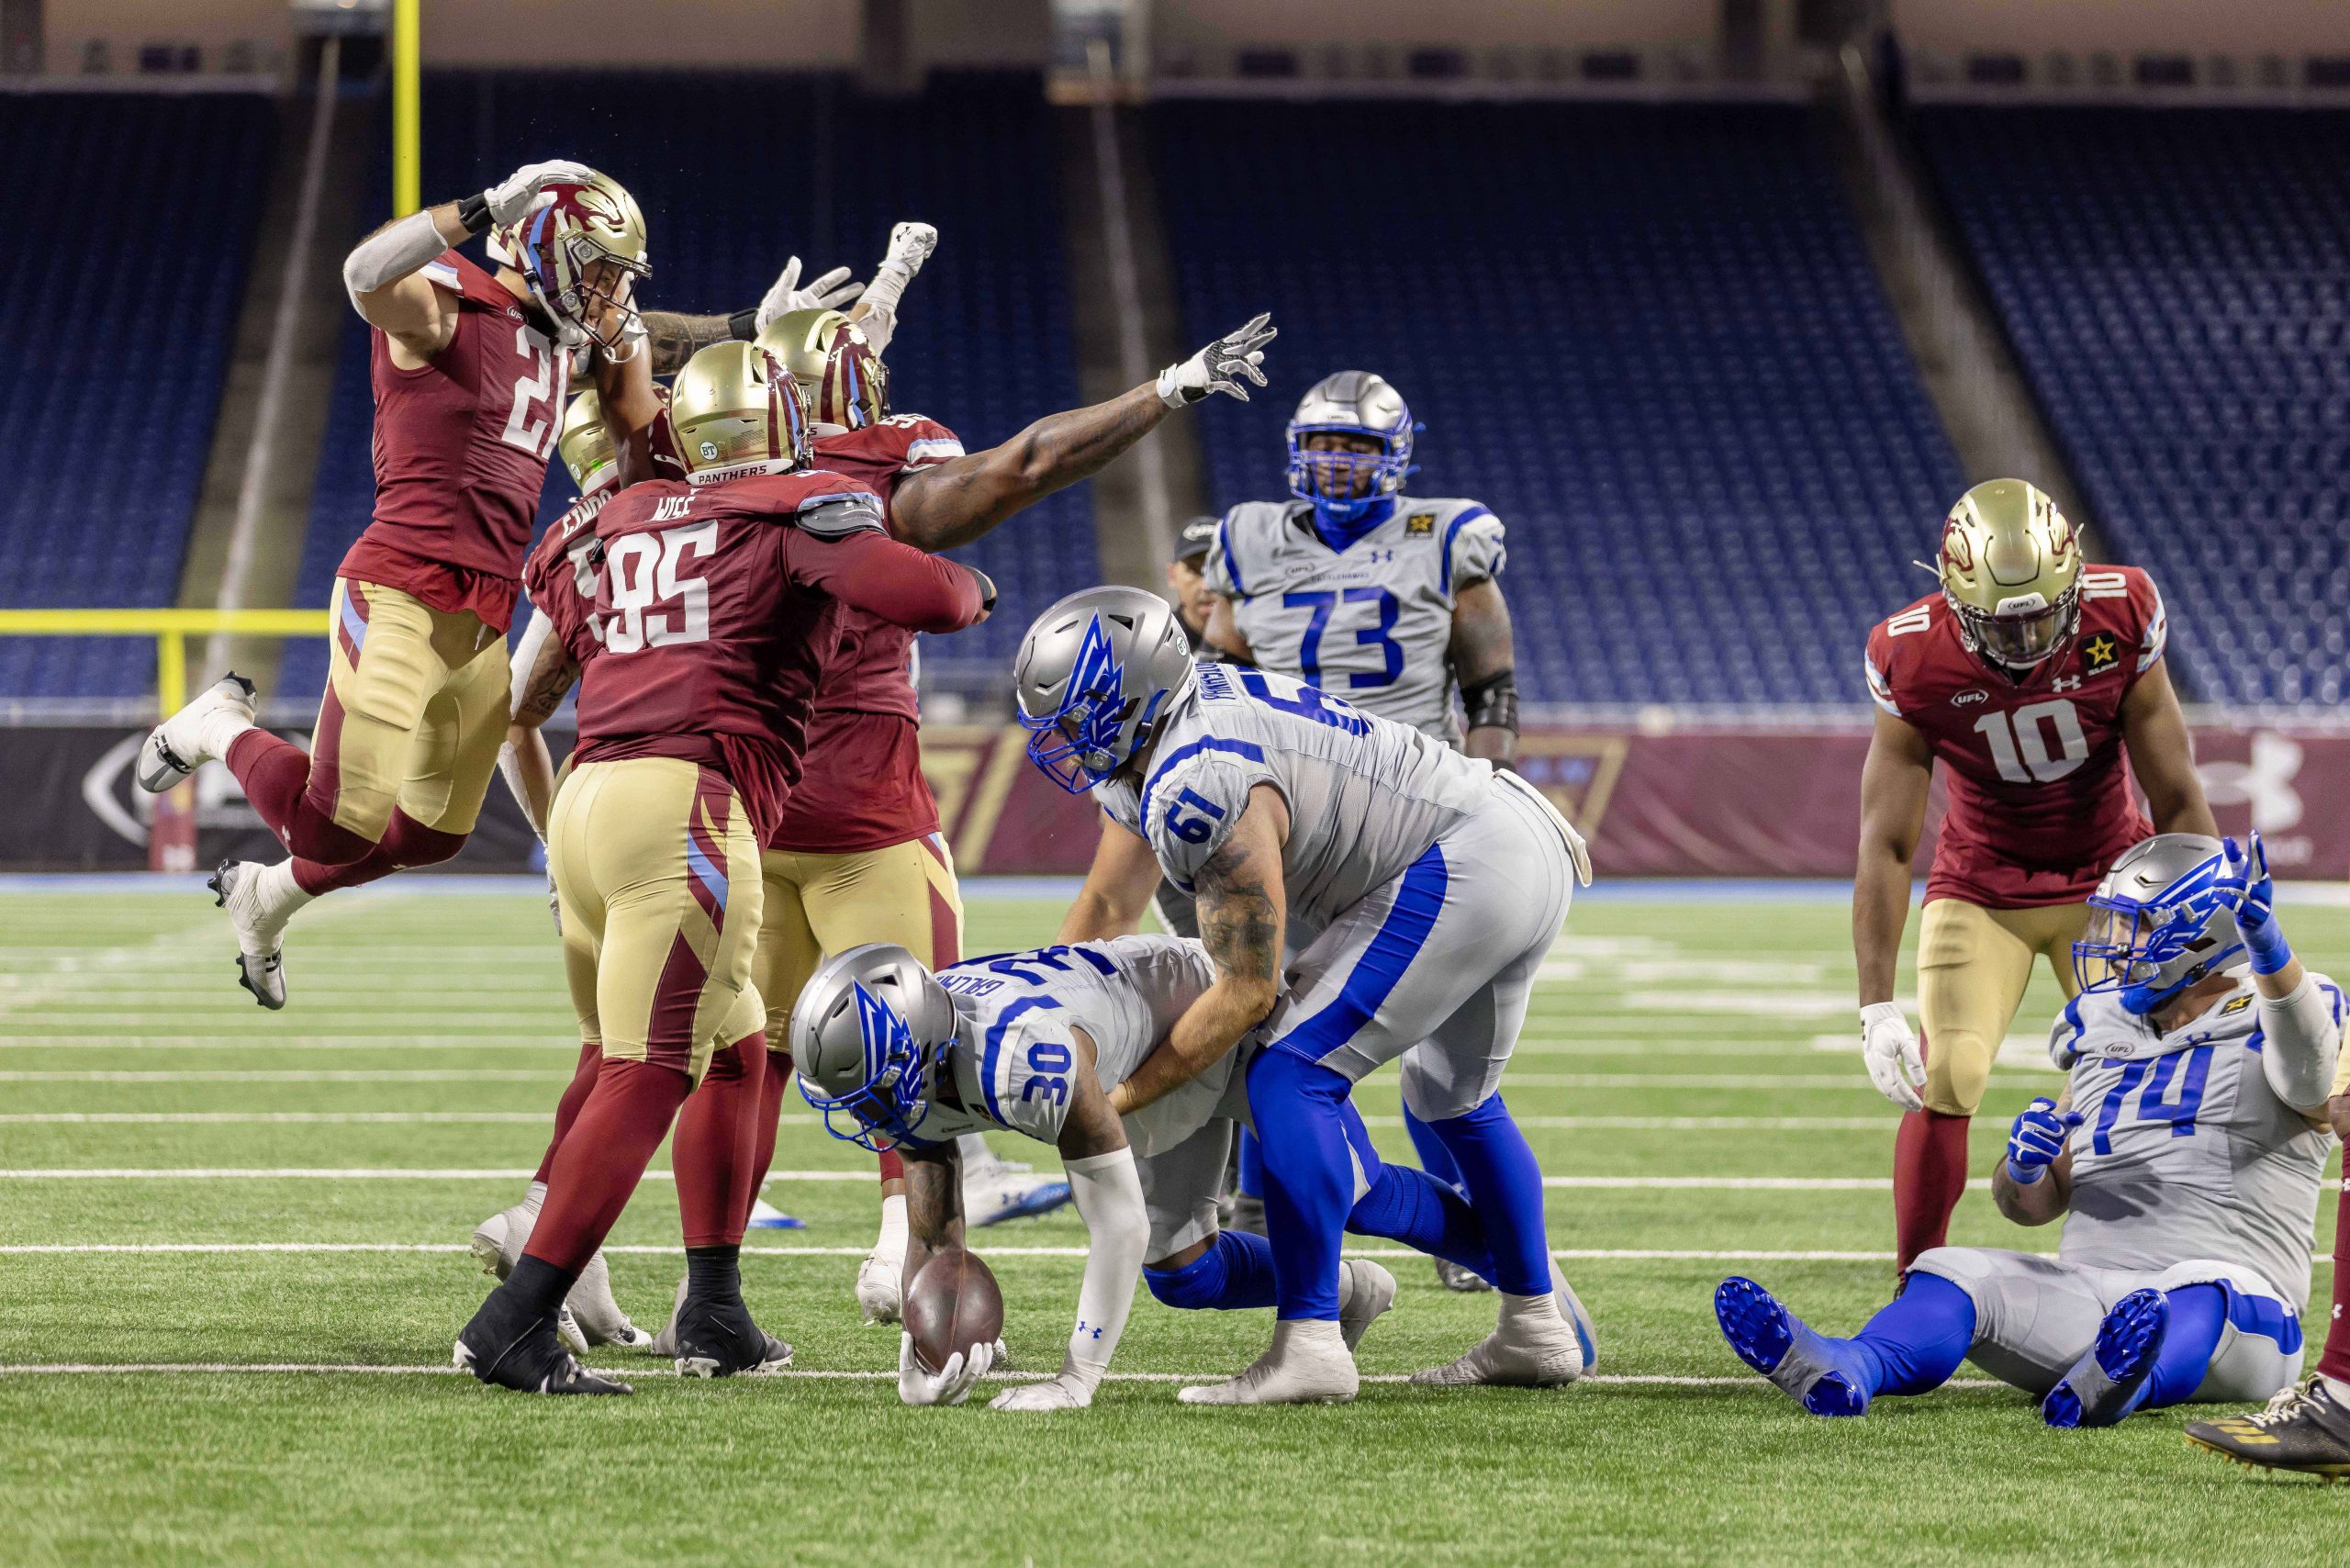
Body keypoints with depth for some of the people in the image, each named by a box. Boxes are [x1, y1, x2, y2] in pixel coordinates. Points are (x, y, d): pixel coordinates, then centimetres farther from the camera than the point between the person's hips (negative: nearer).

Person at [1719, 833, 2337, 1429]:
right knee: (1956, 1270, -19)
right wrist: (2024, 1171, -4)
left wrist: (2266, 943, -46)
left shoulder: (2258, 1036, 3)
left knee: (2202, 1290, -38)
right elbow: (2036, 1204, 23)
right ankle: (1841, 1371, -50)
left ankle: (2103, 1390, -70)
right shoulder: (2105, 1036, 20)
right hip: (2089, 1291, 5)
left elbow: (2304, 1069, -26)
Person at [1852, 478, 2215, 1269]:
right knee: (1943, 1081, -15)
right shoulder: (1914, 660, -24)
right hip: (1982, 885, -1)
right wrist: (1877, 1007, -21)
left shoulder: (2120, 617, -22)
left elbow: (2176, 802, -13)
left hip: (2108, 875, 1)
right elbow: (1886, 844, -18)